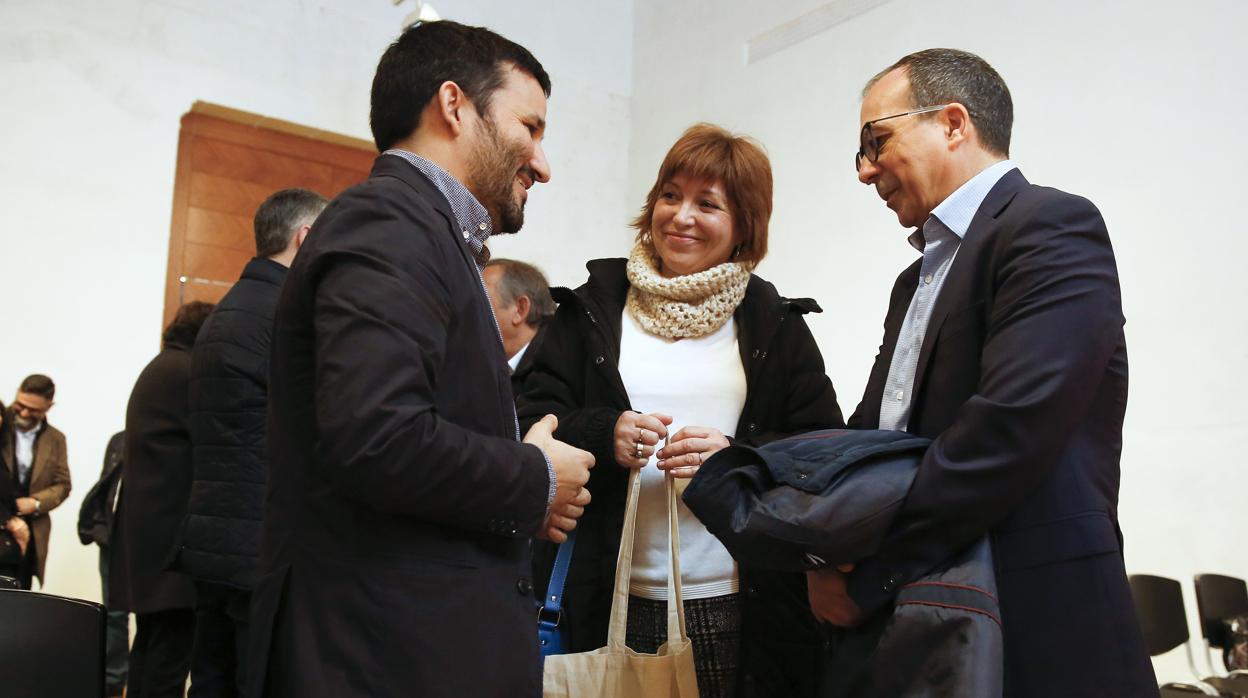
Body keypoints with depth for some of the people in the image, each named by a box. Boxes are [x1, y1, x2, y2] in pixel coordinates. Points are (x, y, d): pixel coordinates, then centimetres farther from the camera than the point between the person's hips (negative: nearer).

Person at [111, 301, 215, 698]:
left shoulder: (158, 370, 20)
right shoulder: (189, 371, -11)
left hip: (150, 532, 10)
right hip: (173, 535, -10)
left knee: (151, 647, 15)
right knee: (170, 655, -8)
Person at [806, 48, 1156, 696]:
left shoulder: (1053, 224, -10)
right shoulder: (919, 277, 17)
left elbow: (1012, 425, -23)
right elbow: (873, 429, 11)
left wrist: (867, 577, -17)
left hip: (1032, 638, -7)